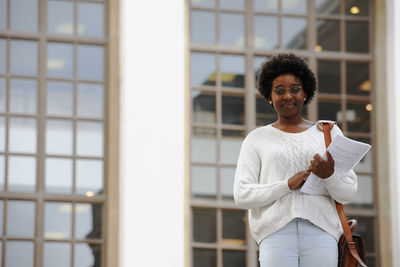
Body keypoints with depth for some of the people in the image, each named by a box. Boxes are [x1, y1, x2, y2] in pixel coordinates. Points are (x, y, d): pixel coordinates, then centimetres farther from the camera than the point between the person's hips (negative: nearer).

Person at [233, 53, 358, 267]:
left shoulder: (328, 132, 16)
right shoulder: (257, 139, 14)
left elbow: (347, 194, 11)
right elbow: (242, 195, 4)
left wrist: (329, 175, -11)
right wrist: (288, 185, -9)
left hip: (320, 232, 1)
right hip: (276, 234, -1)